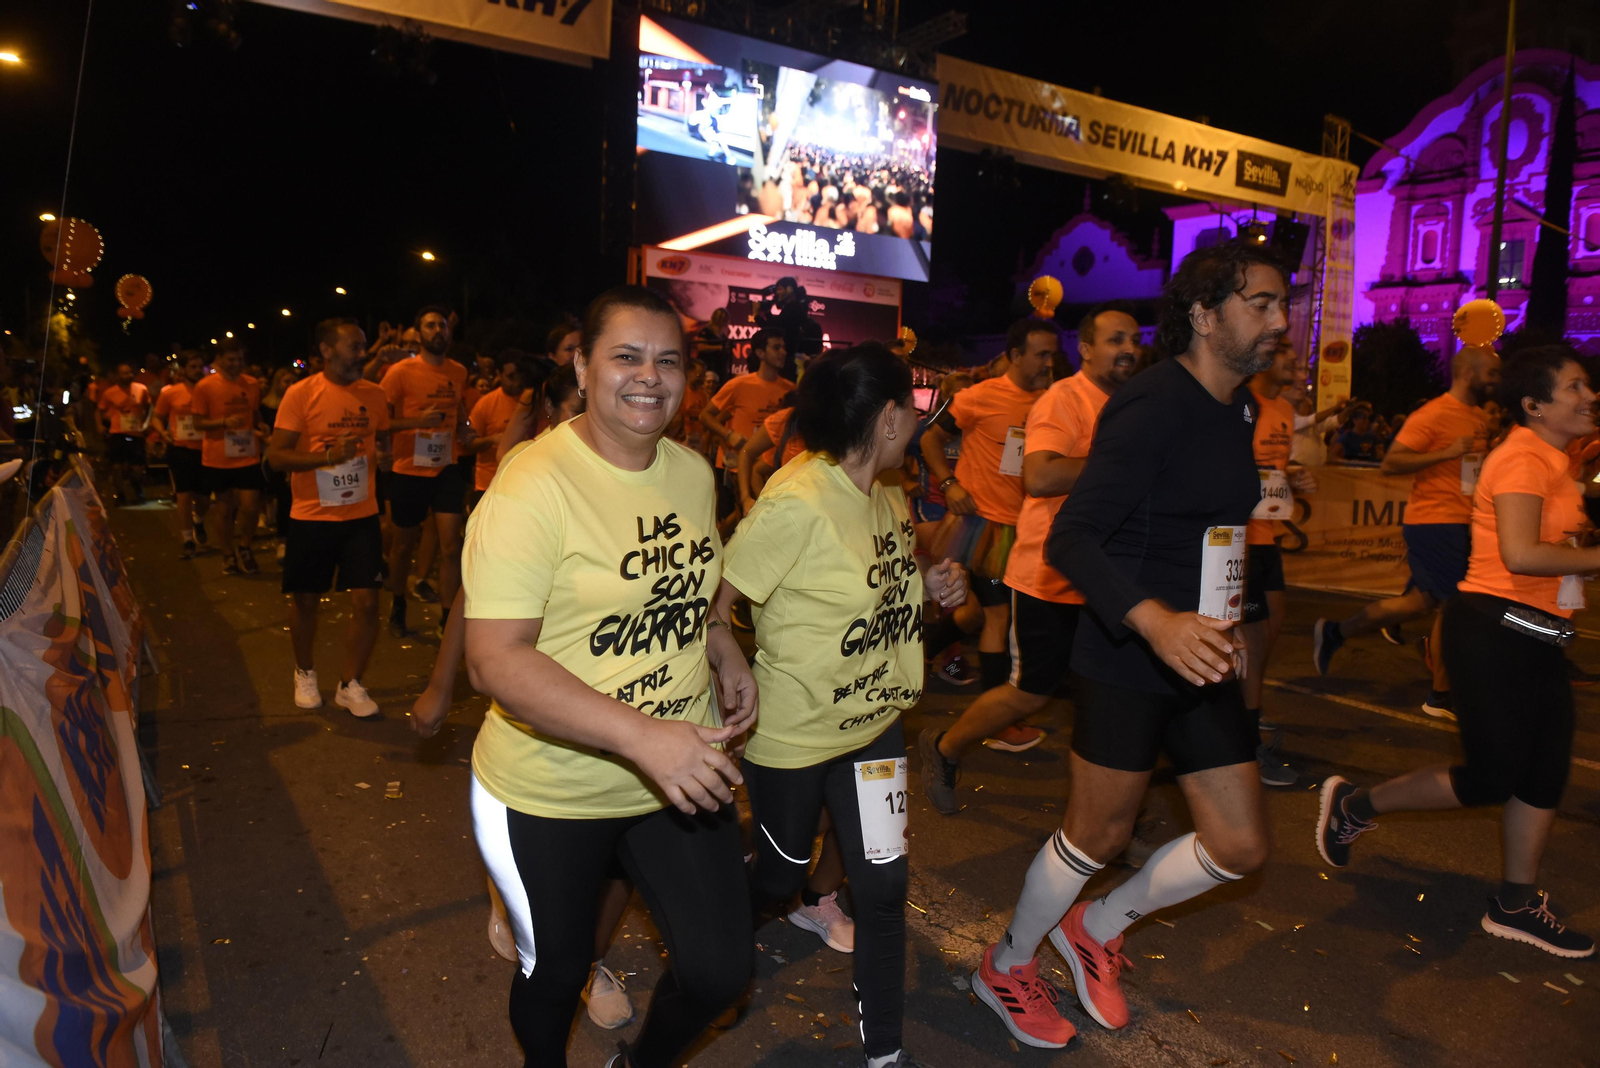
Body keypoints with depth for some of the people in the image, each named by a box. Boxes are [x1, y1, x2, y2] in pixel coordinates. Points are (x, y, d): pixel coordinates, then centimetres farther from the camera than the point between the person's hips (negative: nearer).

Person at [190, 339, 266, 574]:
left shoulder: (252, 384, 3)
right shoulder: (205, 386, -6)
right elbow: (198, 423, -5)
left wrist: (262, 431, -2)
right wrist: (224, 422, -21)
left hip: (248, 457, 2)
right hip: (218, 459, -1)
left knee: (250, 506, -7)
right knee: (224, 508, 10)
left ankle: (244, 548, 18)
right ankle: (228, 555, 25)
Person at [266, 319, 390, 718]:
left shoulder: (374, 395, 4)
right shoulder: (301, 393, -7)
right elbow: (275, 456, -10)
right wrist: (327, 455, -23)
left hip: (362, 516, 2)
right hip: (311, 516, -2)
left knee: (367, 601, -4)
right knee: (305, 600, 12)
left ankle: (350, 684, 14)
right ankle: (305, 674, 37)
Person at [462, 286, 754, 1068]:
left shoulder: (693, 474, 1)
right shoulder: (531, 487, -21)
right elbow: (494, 659, -26)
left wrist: (726, 656, -2)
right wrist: (642, 734, -35)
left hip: (683, 772, 5)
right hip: (550, 796, -5)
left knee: (720, 970, 6)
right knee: (556, 971, 18)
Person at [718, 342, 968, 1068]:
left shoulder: (886, 496, 0)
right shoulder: (796, 502, -26)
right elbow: (712, 606, -23)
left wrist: (930, 584, -3)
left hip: (873, 721, 6)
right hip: (791, 735, -6)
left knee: (884, 882, 7)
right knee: (778, 879, 16)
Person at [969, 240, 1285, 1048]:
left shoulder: (1238, 409, 9)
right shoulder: (1152, 407, -19)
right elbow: (1069, 538, -26)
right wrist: (1154, 619, -40)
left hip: (1199, 656, 8)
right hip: (1126, 659, -8)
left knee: (1239, 846, 10)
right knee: (1098, 836, 8)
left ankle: (1095, 929, 34)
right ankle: (1005, 968, 34)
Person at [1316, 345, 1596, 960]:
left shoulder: (1549, 459, 17)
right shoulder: (1525, 458, -15)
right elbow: (1520, 554, -27)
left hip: (1534, 633, 10)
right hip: (1495, 629, -10)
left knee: (1546, 770, 11)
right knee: (1490, 780, -4)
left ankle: (1516, 904, 24)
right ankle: (1354, 806, 14)